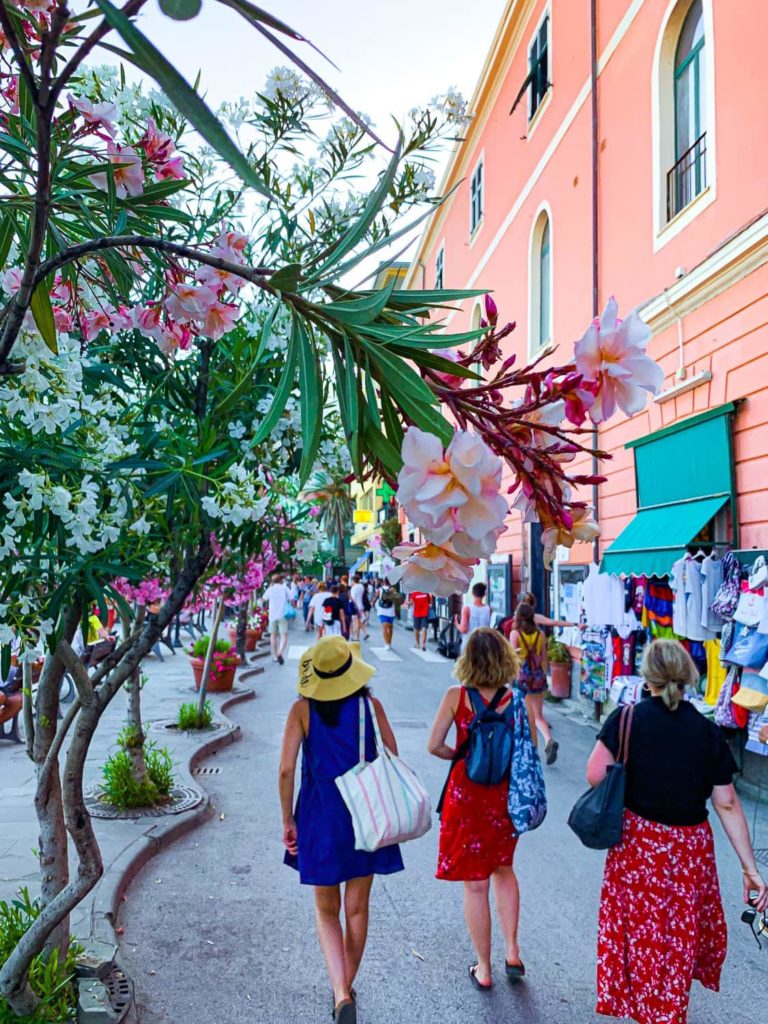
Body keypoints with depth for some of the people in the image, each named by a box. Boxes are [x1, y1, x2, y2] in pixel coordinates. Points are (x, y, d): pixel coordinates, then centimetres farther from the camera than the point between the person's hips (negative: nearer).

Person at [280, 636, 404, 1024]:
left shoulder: (303, 709, -9)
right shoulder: (371, 706, -7)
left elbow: (286, 770, -12)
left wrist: (288, 821, -1)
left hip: (320, 818, -1)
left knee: (327, 912, 15)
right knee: (357, 909, 18)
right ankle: (347, 989, 33)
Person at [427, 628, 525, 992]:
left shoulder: (456, 696, -12)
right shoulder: (516, 700, -10)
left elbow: (435, 745, -10)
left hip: (466, 795, -2)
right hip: (505, 795, 2)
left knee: (475, 884, 11)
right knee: (504, 870, 27)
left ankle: (484, 969, 24)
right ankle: (512, 953, 25)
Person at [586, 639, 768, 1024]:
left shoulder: (627, 718, -12)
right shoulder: (708, 732, -6)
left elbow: (595, 776, -16)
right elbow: (727, 805, -4)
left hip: (638, 844, -2)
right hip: (691, 848, 2)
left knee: (639, 927, 17)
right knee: (680, 934, 21)